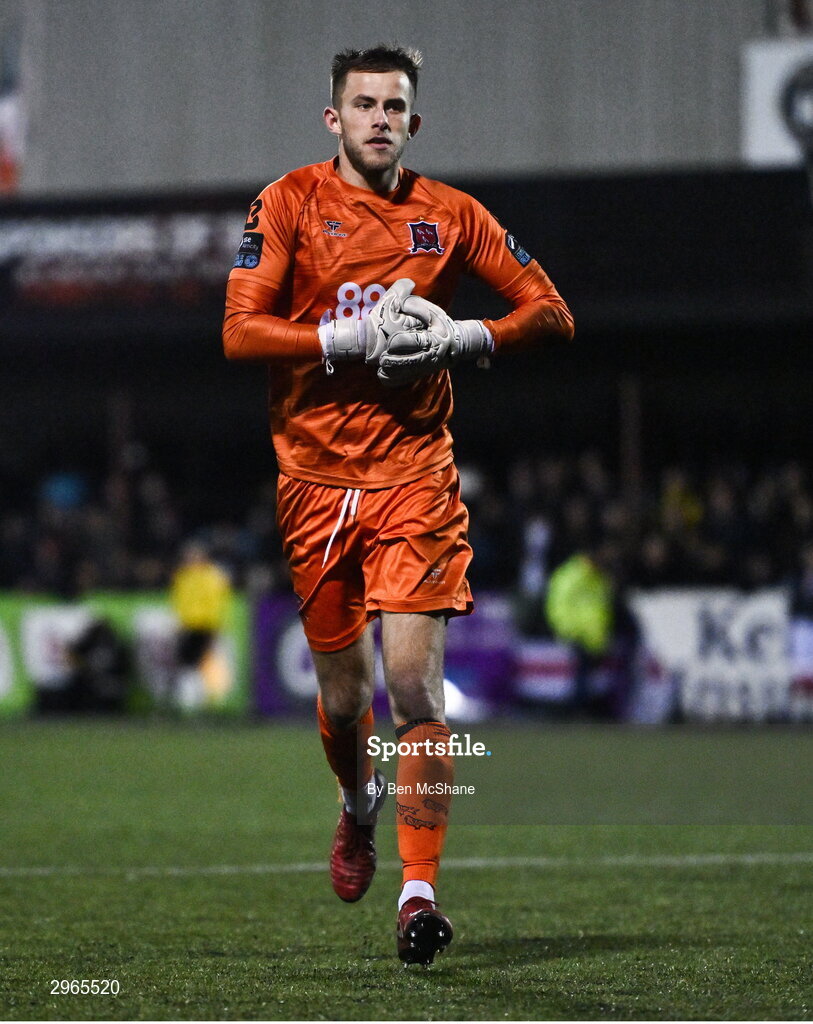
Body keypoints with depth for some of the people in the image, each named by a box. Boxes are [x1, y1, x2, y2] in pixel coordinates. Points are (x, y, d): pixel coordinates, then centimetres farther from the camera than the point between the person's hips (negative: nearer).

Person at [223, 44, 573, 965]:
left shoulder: (449, 215, 6)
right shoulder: (289, 204, 2)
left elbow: (550, 313, 7)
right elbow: (240, 330, -7)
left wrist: (457, 337, -10)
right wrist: (358, 337, -17)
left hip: (416, 474, 0)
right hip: (315, 478, 1)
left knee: (414, 678, -14)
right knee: (342, 691, 9)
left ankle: (419, 891, -12)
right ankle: (358, 807, 42)